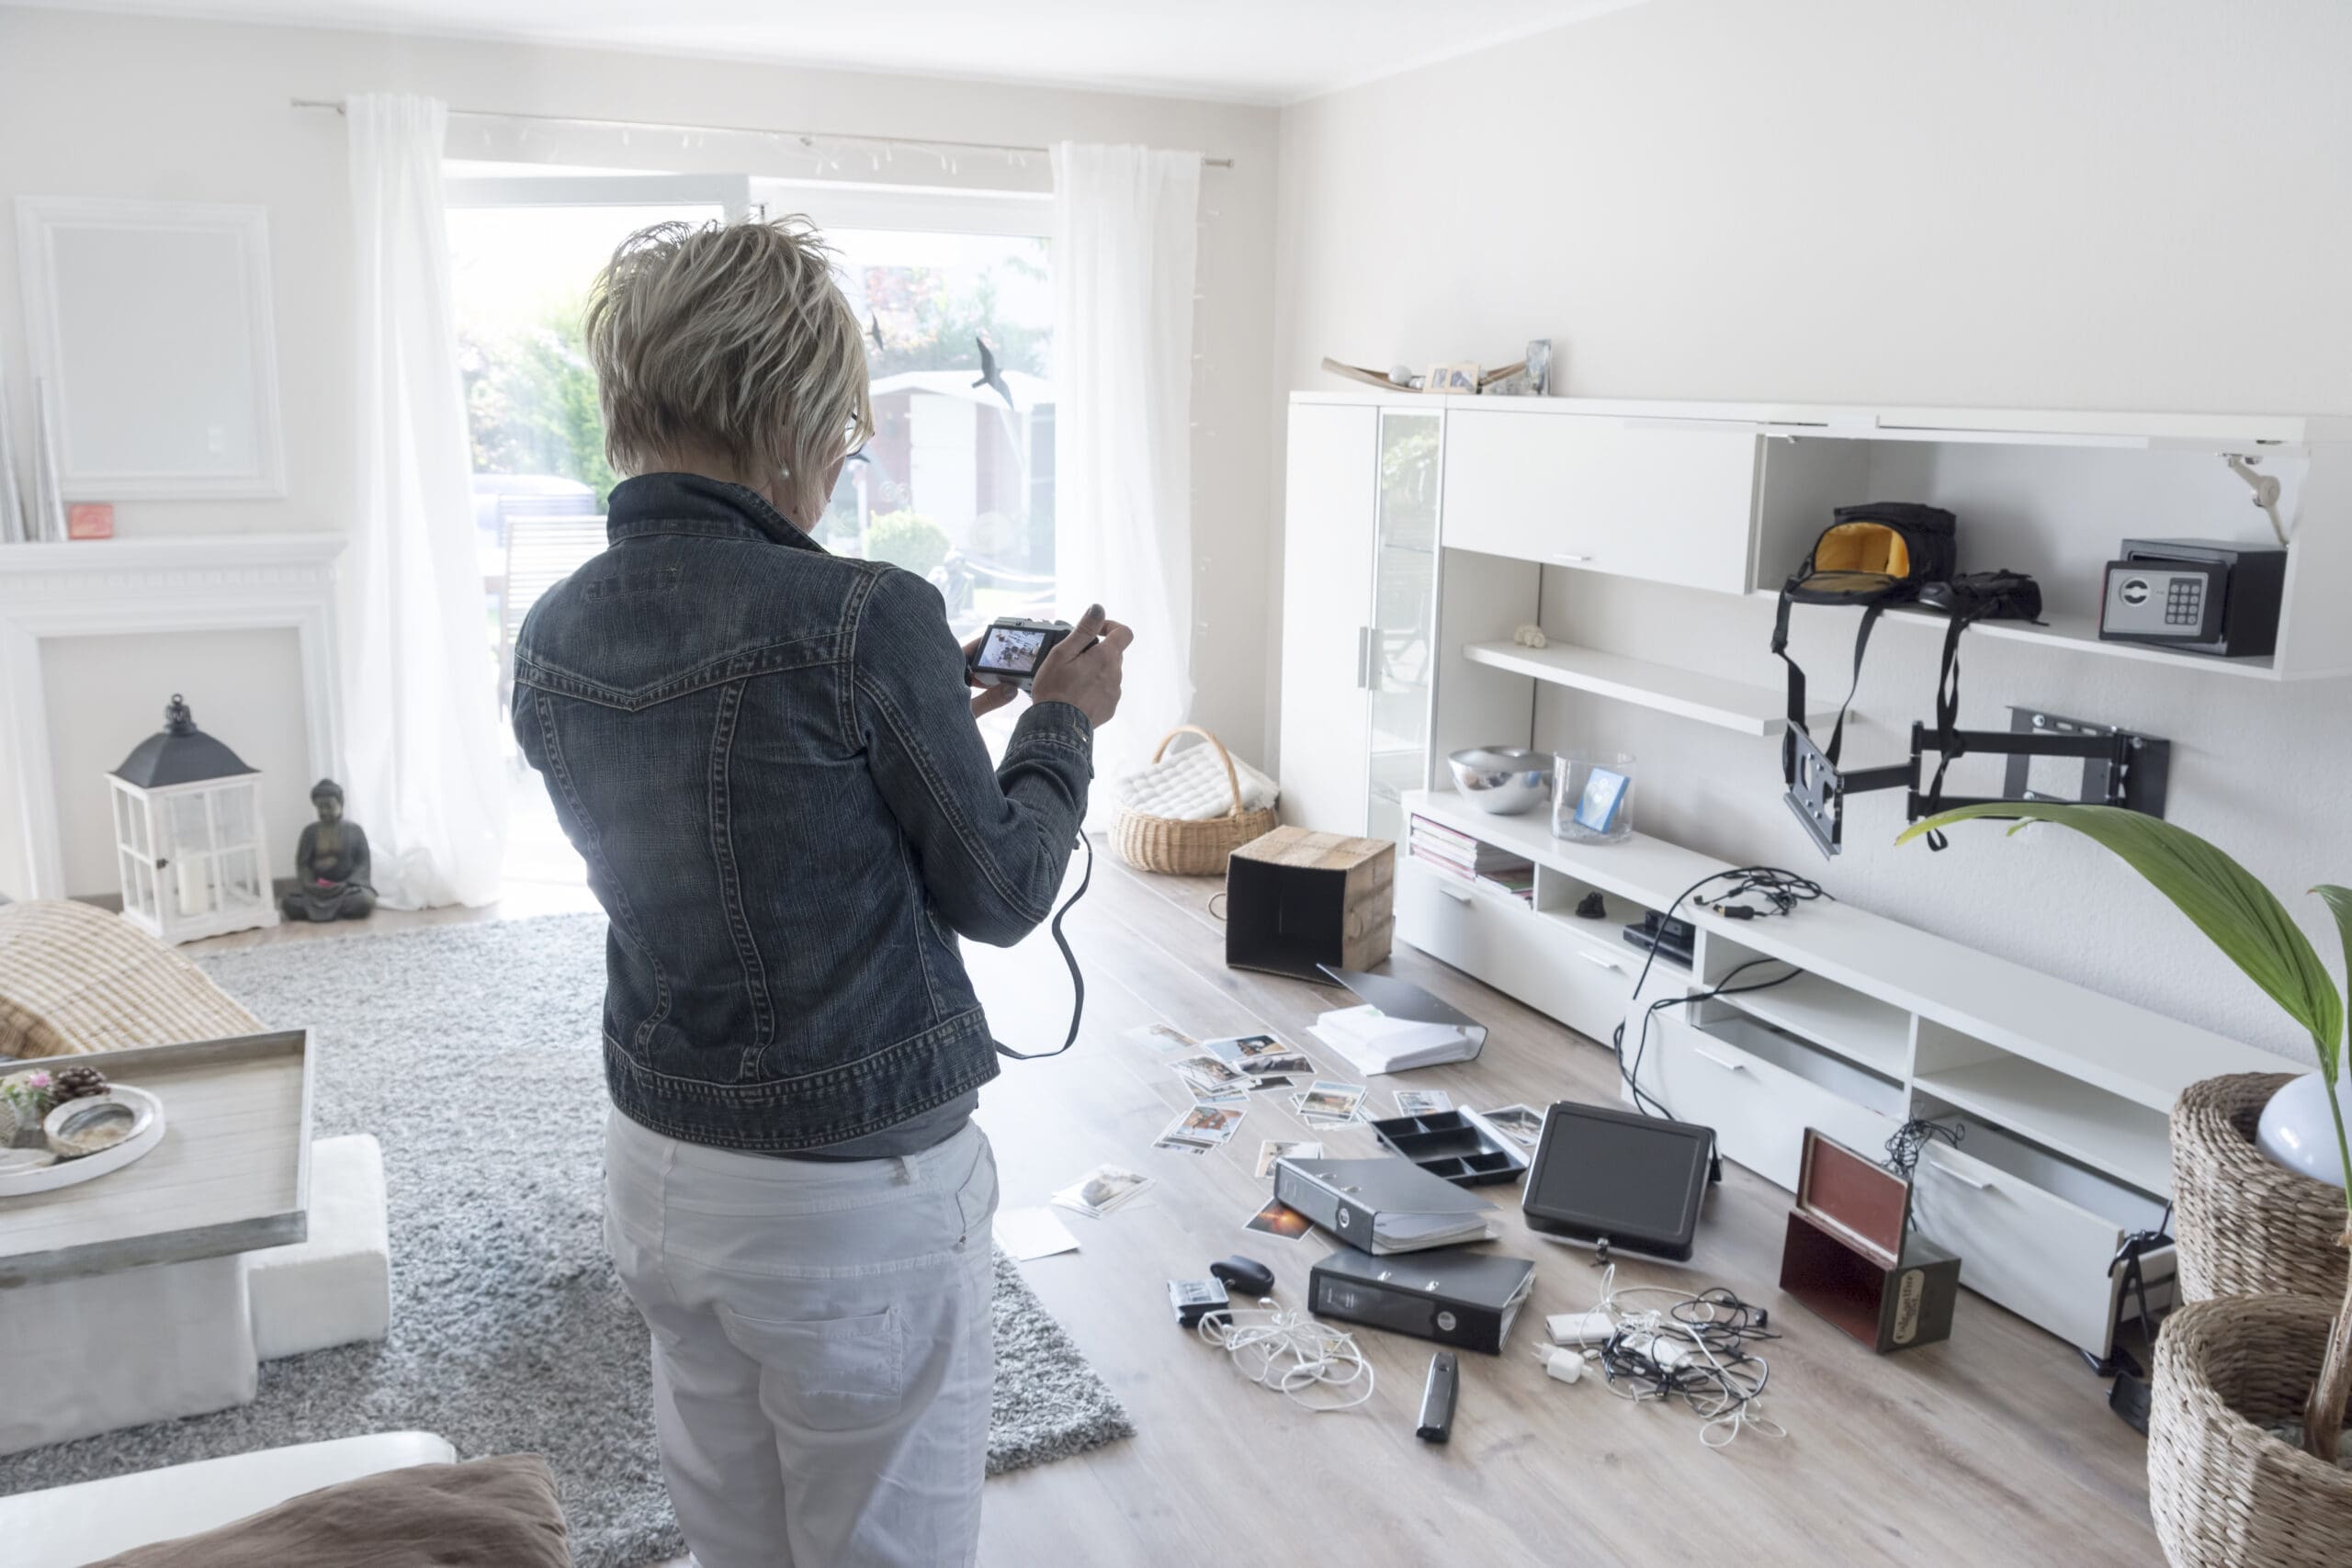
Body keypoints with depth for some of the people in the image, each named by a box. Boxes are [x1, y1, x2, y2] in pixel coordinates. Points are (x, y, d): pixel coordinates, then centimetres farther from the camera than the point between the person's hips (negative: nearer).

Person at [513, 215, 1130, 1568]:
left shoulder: (554, 640, -1)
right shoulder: (863, 616, -22)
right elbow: (1000, 897, -11)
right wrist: (1066, 722, 4)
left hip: (659, 1167, 7)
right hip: (859, 1192, -6)